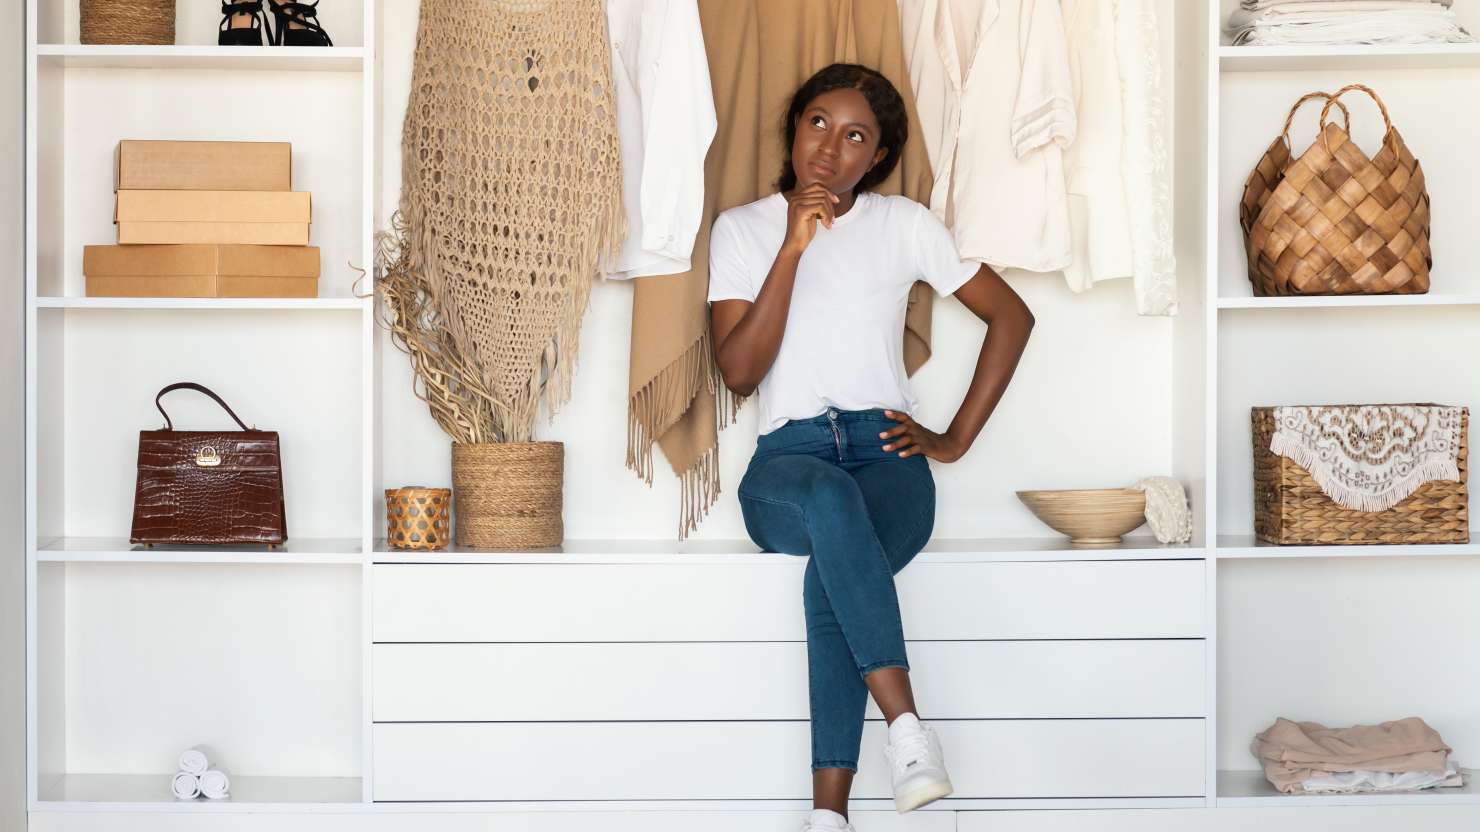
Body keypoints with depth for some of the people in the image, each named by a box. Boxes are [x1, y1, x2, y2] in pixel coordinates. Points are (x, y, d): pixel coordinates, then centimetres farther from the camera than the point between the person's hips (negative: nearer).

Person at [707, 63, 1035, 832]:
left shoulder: (903, 224, 10)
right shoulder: (741, 229, 9)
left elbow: (1012, 315, 14)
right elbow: (739, 371, -3)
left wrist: (955, 439, 7)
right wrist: (793, 248, -10)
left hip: (885, 453, 0)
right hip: (787, 457, 0)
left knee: (829, 573, -35)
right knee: (830, 498, -39)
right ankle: (906, 724, -43)